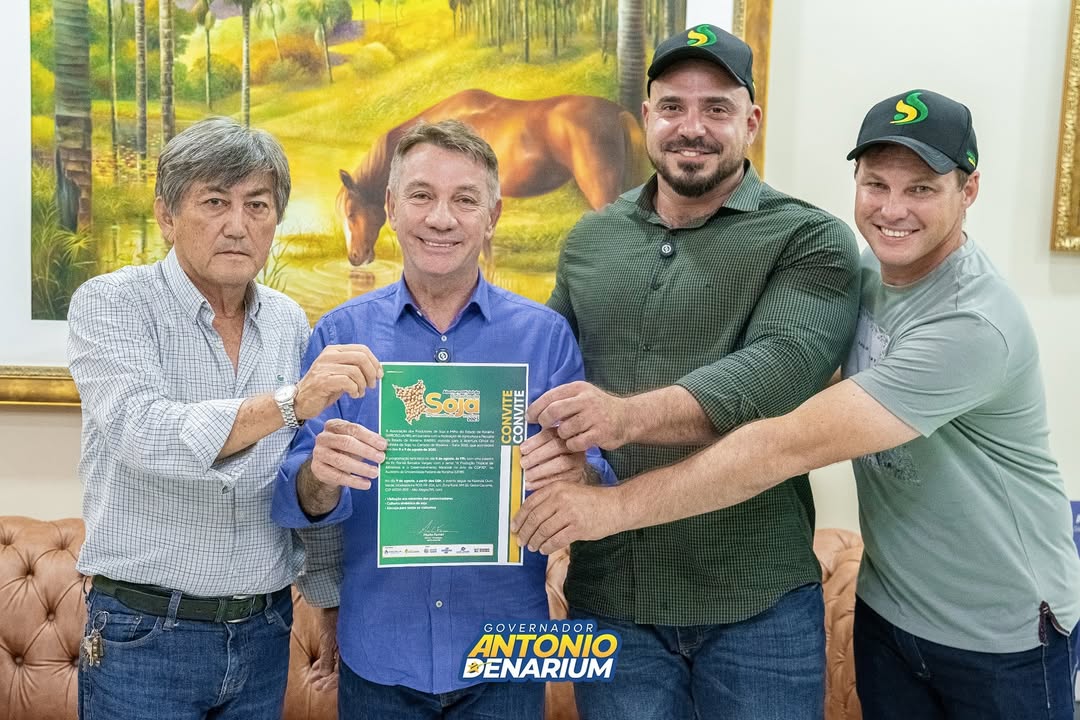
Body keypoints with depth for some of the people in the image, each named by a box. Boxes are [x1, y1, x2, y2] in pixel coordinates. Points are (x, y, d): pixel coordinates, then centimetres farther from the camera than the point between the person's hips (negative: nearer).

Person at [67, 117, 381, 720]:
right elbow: (146, 436, -26)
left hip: (266, 632, 4)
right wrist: (290, 402, -38)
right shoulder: (110, 304, -9)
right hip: (145, 634, -4)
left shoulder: (290, 322, 4)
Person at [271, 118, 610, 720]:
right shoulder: (340, 335, -3)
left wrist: (574, 476, -26)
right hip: (376, 658, 1)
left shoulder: (545, 335, -5)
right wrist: (320, 476, -27)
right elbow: (297, 501, -5)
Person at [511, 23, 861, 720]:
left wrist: (629, 415, -34)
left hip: (759, 602, -2)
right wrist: (540, 480, -2)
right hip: (608, 593, 3)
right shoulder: (589, 241, 9)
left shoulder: (811, 239, -4)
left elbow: (782, 364, -21)